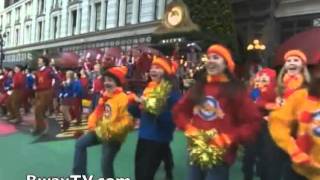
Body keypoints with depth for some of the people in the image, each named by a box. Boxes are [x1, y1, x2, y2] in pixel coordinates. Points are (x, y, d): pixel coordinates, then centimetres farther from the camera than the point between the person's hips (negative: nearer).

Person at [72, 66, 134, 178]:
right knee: (80, 144, 13)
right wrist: (92, 125, -2)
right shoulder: (105, 96, 7)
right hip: (100, 131, 9)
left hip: (113, 136, -9)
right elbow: (98, 112, 15)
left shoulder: (123, 98, -21)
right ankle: (79, 174, 22)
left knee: (106, 163, -7)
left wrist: (110, 131, -28)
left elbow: (127, 121, -26)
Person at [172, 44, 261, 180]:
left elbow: (253, 122, -8)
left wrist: (229, 138, -15)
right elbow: (179, 111, 14)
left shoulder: (235, 91, -5)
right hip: (195, 154, 5)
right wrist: (188, 128, -2)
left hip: (220, 157, -4)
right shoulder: (198, 87, 7)